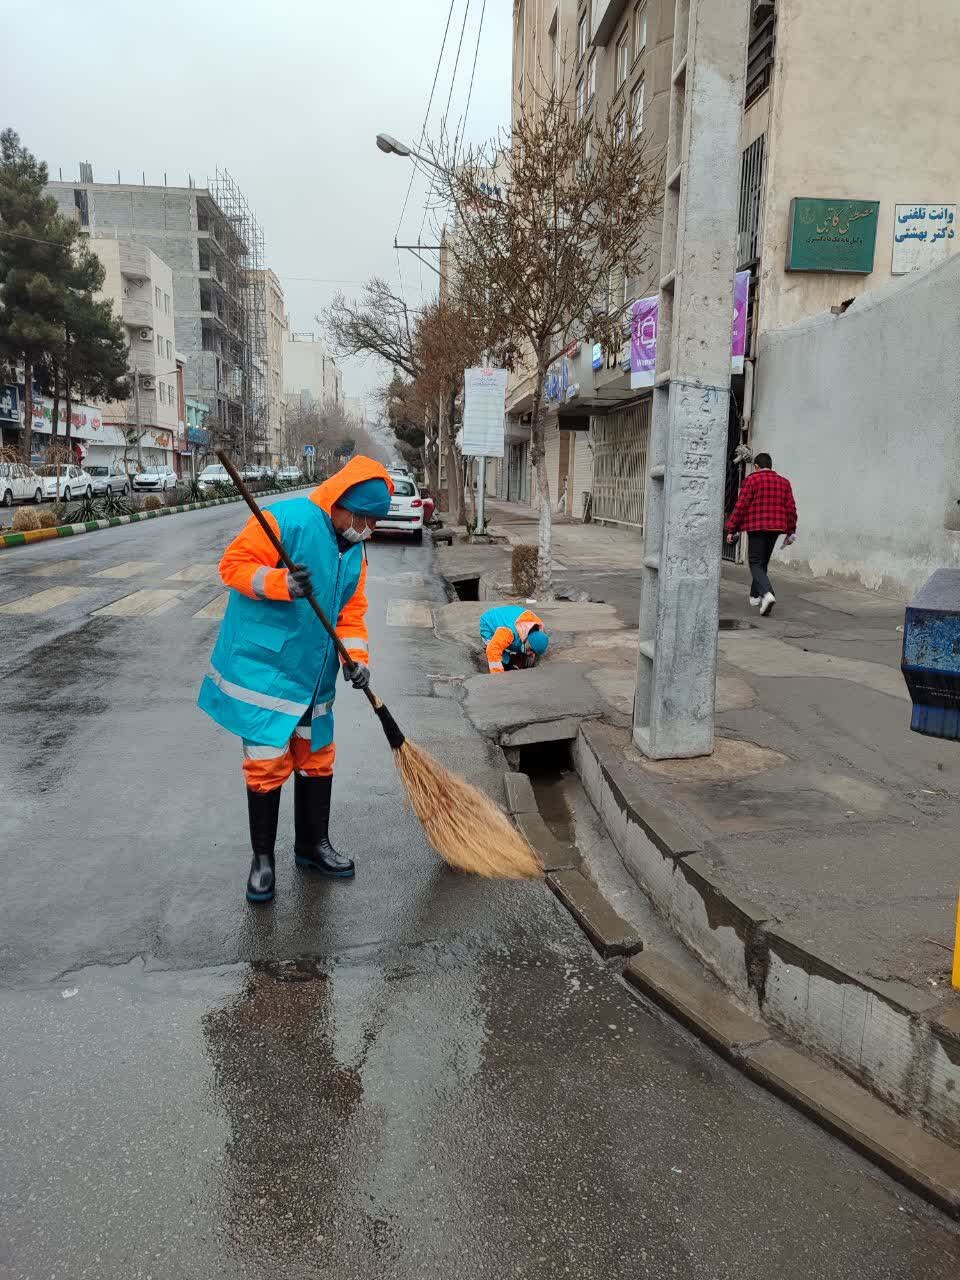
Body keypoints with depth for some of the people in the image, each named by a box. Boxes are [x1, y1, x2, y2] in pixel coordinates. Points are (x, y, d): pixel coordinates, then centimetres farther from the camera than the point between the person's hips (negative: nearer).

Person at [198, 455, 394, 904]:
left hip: (314, 676, 8)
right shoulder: (285, 521, -15)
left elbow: (351, 610, 10)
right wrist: (280, 583, -31)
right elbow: (234, 564, -15)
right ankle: (263, 858, 14)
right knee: (268, 764, -3)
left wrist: (356, 657, -5)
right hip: (263, 669, -7)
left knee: (317, 760, 15)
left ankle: (313, 844, 32)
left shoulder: (354, 551, 9)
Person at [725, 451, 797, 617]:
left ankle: (767, 593, -25)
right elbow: (791, 509, 9)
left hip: (756, 528, -5)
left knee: (755, 563, -3)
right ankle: (755, 597, 26)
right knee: (763, 562, 18)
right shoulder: (784, 482, 12)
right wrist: (791, 532, 15)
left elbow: (741, 506, -9)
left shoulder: (752, 480, -4)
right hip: (775, 528, 5)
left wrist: (731, 529, -6)